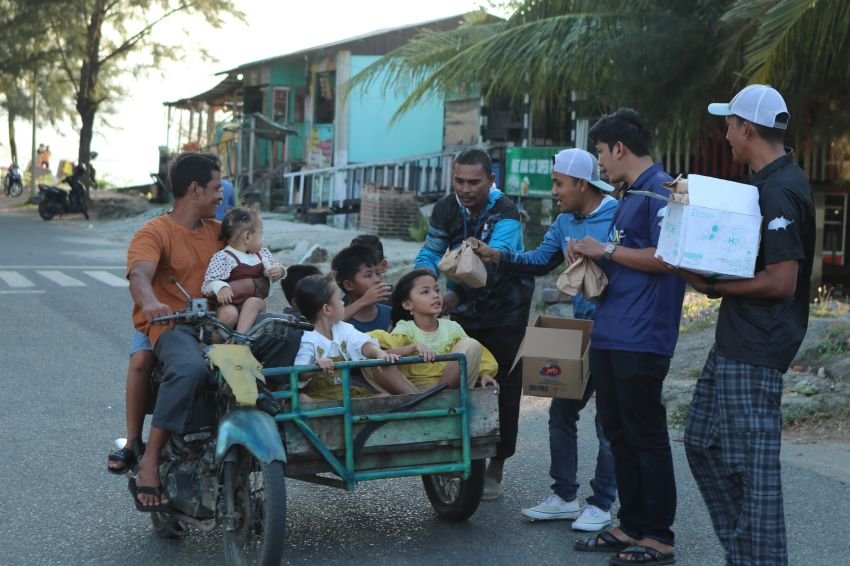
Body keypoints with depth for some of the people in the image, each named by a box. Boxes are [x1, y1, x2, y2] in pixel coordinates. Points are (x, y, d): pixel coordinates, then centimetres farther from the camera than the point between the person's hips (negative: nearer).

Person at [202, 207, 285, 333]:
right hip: (231, 305, -4)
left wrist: (278, 271, 5)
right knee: (229, 313, -35)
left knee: (254, 302, -30)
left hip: (256, 304, 4)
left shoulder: (262, 254, 13)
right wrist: (220, 287, -33)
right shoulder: (223, 257, -7)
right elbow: (210, 283, -11)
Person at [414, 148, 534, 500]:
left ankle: (495, 469, 11)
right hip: (465, 312, 5)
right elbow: (430, 252, 2)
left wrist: (456, 293, -49)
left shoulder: (505, 214, -23)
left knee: (504, 389, 0)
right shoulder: (446, 209, -4)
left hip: (505, 312, -5)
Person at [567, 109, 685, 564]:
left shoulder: (660, 190, -11)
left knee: (645, 437, -4)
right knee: (618, 433, 13)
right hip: (610, 334, 10)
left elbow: (664, 258, -20)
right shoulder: (629, 195, 19)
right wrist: (591, 256, 8)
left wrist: (606, 250, -12)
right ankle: (631, 526, 22)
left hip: (641, 339, -10)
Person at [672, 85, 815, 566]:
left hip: (756, 349, -11)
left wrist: (713, 286, -14)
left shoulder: (779, 192, -19)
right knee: (703, 444, 16)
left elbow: (781, 282, -23)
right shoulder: (776, 180, 13)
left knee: (752, 463, -4)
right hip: (736, 342, 11)